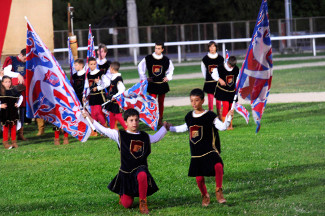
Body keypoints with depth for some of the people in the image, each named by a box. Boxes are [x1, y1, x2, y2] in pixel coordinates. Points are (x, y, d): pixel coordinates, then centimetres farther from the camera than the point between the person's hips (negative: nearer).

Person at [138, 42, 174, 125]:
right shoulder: (148, 59, -4)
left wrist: (168, 77, 6)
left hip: (162, 84, 2)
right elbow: (140, 68, 8)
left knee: (161, 102, 9)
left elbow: (170, 69, 20)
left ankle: (160, 119, 18)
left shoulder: (166, 60, 1)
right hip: (152, 84, -2)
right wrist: (144, 78, 3)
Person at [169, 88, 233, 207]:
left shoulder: (210, 116, -7)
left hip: (210, 150, -4)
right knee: (199, 178, 3)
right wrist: (170, 128, 32)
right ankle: (205, 196, 32)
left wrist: (229, 117, -30)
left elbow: (222, 127, -15)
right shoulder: (189, 117, 8)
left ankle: (219, 191, -17)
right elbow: (185, 128, 28)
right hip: (196, 154, 4)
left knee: (218, 166, -33)